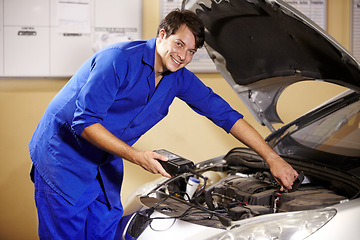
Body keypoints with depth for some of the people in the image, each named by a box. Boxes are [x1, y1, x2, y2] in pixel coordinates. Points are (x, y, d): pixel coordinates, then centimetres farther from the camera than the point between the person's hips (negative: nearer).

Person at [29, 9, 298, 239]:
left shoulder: (179, 79, -3)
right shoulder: (119, 60, -25)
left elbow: (225, 114, 0)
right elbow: (84, 121, -26)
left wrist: (272, 158, -4)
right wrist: (135, 155, -31)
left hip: (104, 165, 7)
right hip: (64, 155, -6)